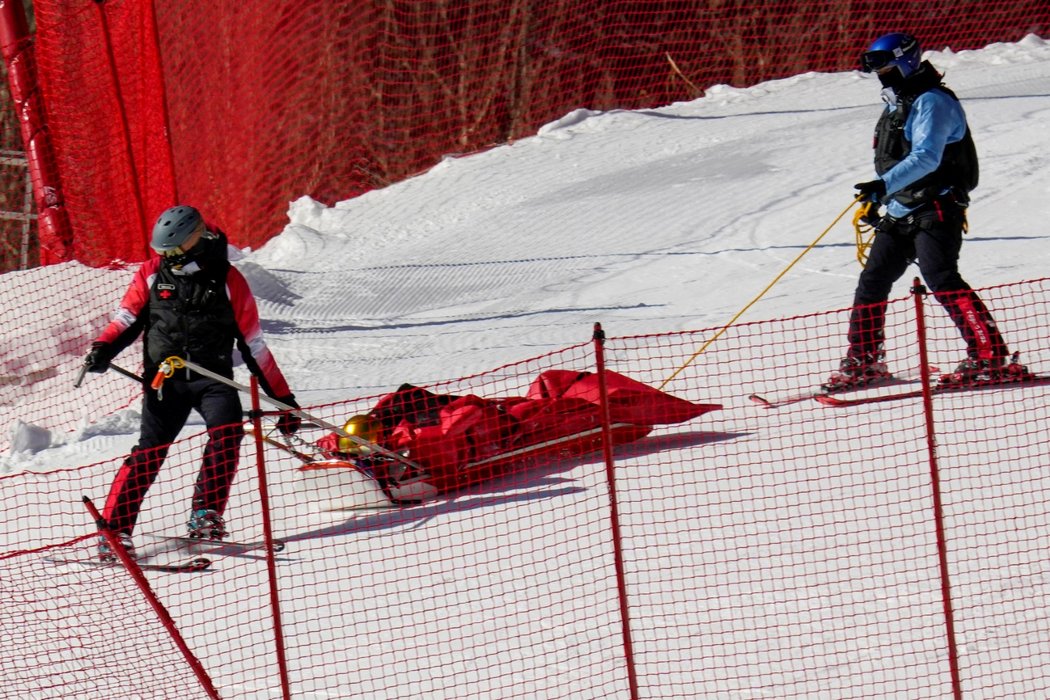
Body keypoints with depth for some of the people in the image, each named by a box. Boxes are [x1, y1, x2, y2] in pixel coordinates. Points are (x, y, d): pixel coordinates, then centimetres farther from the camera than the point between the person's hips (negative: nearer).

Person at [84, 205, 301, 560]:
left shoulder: (227, 280, -1)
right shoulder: (152, 274, 3)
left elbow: (254, 345, 4)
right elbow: (127, 320, 10)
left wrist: (283, 399, 4)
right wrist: (103, 349, -13)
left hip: (212, 377, -1)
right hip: (164, 379, 1)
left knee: (227, 431, -26)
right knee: (149, 451, -11)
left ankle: (205, 515, -22)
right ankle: (114, 528, -7)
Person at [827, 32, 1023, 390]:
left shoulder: (932, 102, -13)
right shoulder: (897, 105, 18)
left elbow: (926, 158, -26)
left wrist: (885, 185, -36)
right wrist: (874, 200, 26)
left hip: (936, 209, -10)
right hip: (900, 212, 10)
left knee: (940, 278, -22)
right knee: (872, 281, 9)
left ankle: (990, 355, -25)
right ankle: (863, 360, 20)